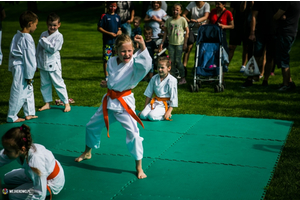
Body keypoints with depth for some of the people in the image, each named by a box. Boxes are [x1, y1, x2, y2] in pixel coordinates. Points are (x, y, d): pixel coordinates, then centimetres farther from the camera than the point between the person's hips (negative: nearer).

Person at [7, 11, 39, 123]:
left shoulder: (17, 36, 8)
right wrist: (29, 75, -14)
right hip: (22, 69, -10)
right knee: (18, 93, 1)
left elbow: (12, 53, 15)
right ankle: (11, 117, 12)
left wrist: (11, 67, 23)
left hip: (16, 66, 10)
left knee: (28, 90, 20)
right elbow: (29, 59, -19)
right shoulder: (27, 39, -20)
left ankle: (29, 113, 30)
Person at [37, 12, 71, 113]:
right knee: (44, 84, 13)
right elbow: (38, 49, 12)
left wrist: (44, 41, -13)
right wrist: (37, 61, 11)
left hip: (53, 65, -5)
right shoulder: (43, 34, 7)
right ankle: (47, 103, 26)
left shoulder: (59, 36, -10)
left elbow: (53, 49, -20)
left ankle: (66, 103, 9)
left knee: (59, 84, -1)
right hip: (43, 64, 6)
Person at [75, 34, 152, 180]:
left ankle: (139, 167, 3)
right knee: (92, 126, 18)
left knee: (133, 132, -13)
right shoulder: (111, 62, 0)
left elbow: (146, 64, -43)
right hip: (109, 100, 6)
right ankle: (87, 153, 46)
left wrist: (142, 46, -54)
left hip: (124, 102, -6)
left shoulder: (134, 63, -18)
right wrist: (106, 84, -2)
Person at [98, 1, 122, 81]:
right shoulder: (104, 16, -3)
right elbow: (99, 28, -6)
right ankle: (106, 76, 5)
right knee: (106, 59, -3)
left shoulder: (117, 17, 12)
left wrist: (119, 32, -3)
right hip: (107, 41, -5)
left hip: (116, 41, 5)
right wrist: (109, 33, -14)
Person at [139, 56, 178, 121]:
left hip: (165, 104, -5)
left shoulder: (172, 80, -13)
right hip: (155, 102, 5)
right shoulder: (154, 78, 2)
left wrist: (169, 111, -16)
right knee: (143, 115, -17)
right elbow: (148, 94, 9)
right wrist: (145, 108, 9)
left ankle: (166, 116, 0)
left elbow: (173, 97, -12)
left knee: (151, 116, -26)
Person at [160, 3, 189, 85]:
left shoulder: (182, 20, -3)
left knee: (178, 61, -5)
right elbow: (166, 32, 11)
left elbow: (187, 32, -1)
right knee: (172, 61, 3)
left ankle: (183, 78, 8)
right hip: (171, 43, 4)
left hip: (179, 43, -4)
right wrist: (162, 43, 6)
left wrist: (185, 43, -5)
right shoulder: (169, 20, 6)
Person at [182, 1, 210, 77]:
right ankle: (184, 67, -12)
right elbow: (183, 15, -1)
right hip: (192, 30, 0)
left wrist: (196, 20, -34)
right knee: (188, 48, -12)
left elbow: (205, 17, -17)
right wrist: (189, 21, -19)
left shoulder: (206, 5, -2)